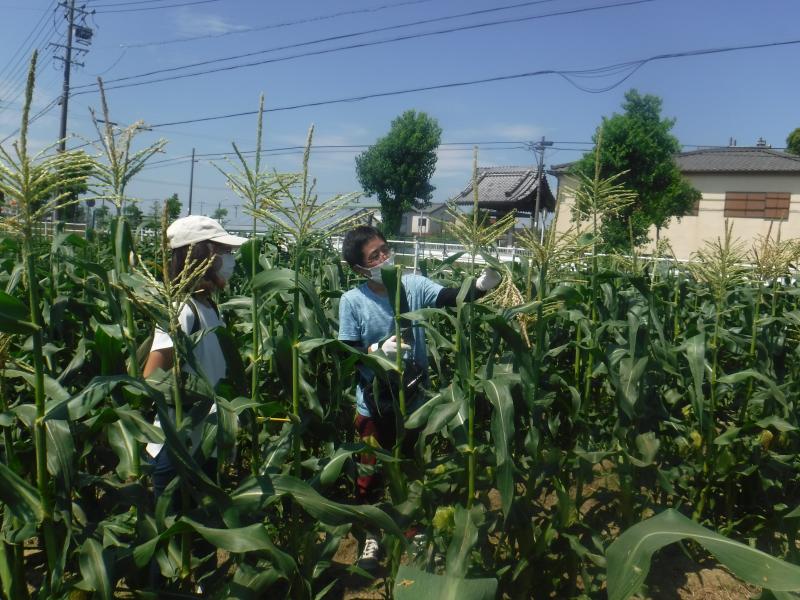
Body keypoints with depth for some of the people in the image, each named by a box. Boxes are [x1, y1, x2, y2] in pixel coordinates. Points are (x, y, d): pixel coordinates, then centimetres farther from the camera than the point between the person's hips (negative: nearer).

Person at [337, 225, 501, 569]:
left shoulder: (413, 286, -8)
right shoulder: (352, 301, -11)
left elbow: (450, 297, -23)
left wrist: (479, 287, -41)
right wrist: (378, 349, -29)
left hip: (414, 399, 2)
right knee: (370, 473, 13)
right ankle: (370, 535, 36)